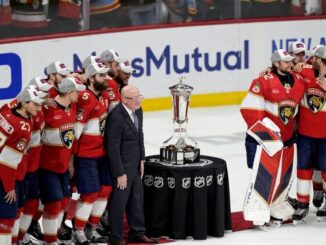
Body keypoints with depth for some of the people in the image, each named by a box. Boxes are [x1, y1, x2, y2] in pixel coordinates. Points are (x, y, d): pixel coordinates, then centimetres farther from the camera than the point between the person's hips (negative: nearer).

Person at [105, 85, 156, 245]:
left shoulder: (138, 111, 0)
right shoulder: (116, 117, -25)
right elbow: (113, 148, -22)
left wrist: (142, 160, 11)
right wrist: (119, 174, -18)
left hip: (135, 165, 8)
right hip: (122, 166, -8)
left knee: (137, 200, 18)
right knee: (119, 201, 3)